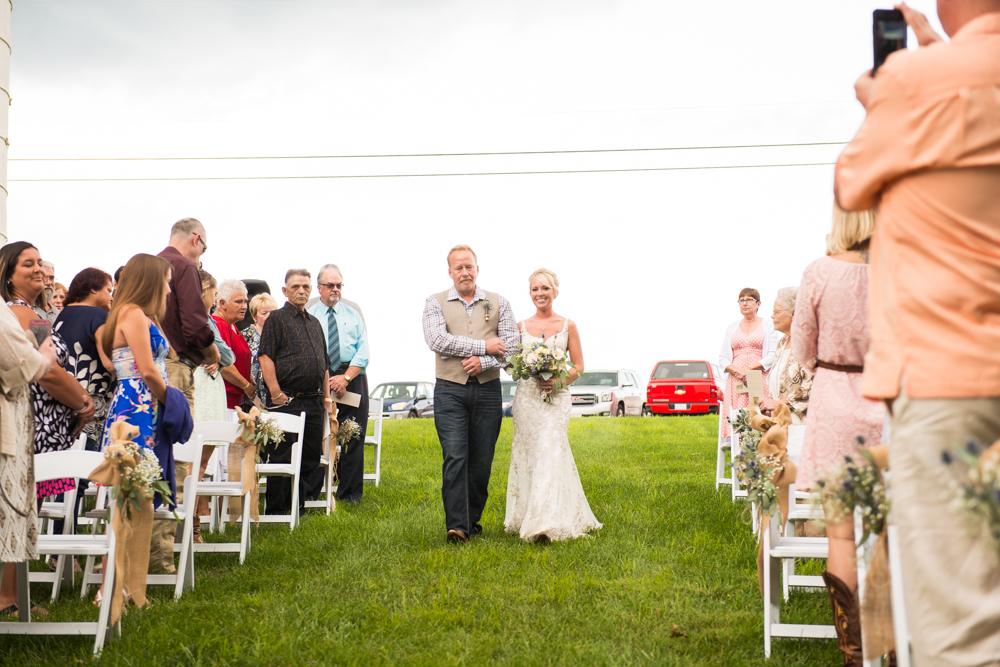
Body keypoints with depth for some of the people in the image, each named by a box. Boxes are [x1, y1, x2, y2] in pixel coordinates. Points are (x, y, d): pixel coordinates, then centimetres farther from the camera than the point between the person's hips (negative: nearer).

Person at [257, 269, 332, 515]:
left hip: (313, 401, 7)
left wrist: (326, 397, 15)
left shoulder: (314, 323, 20)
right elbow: (265, 356, -10)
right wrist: (276, 394, -16)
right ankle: (274, 510, 4)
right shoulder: (277, 319, -1)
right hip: (287, 400, -7)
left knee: (311, 457, 7)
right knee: (282, 457, -4)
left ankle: (296, 506, 18)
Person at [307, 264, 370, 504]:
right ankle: (309, 492, 3)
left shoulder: (353, 315, 15)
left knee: (353, 437, 0)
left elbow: (363, 351, 6)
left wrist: (346, 377, -8)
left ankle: (349, 494, 7)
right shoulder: (309, 317, 9)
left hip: (353, 378, 2)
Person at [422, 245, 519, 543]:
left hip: (488, 390, 2)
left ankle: (472, 519, 18)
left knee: (482, 461, 4)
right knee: (455, 458, -11)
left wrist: (482, 362, -14)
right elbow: (437, 340, -11)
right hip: (450, 391, -2)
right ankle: (456, 526, -13)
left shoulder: (498, 303, 10)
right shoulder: (435, 302, 5)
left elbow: (512, 344, 1)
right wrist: (483, 345, -11)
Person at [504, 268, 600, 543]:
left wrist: (558, 380, -13)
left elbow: (578, 368, 5)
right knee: (527, 455, 2)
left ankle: (547, 523, -17)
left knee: (551, 454, -13)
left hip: (556, 398, -2)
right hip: (526, 397, 2)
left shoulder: (568, 326, 5)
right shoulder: (521, 327, 9)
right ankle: (527, 517, 14)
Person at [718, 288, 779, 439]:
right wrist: (736, 370, -6)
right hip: (736, 380, 2)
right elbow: (722, 357, 14)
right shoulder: (732, 327, 20)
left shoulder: (768, 326, 11)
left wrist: (749, 368, -12)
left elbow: (772, 356, 0)